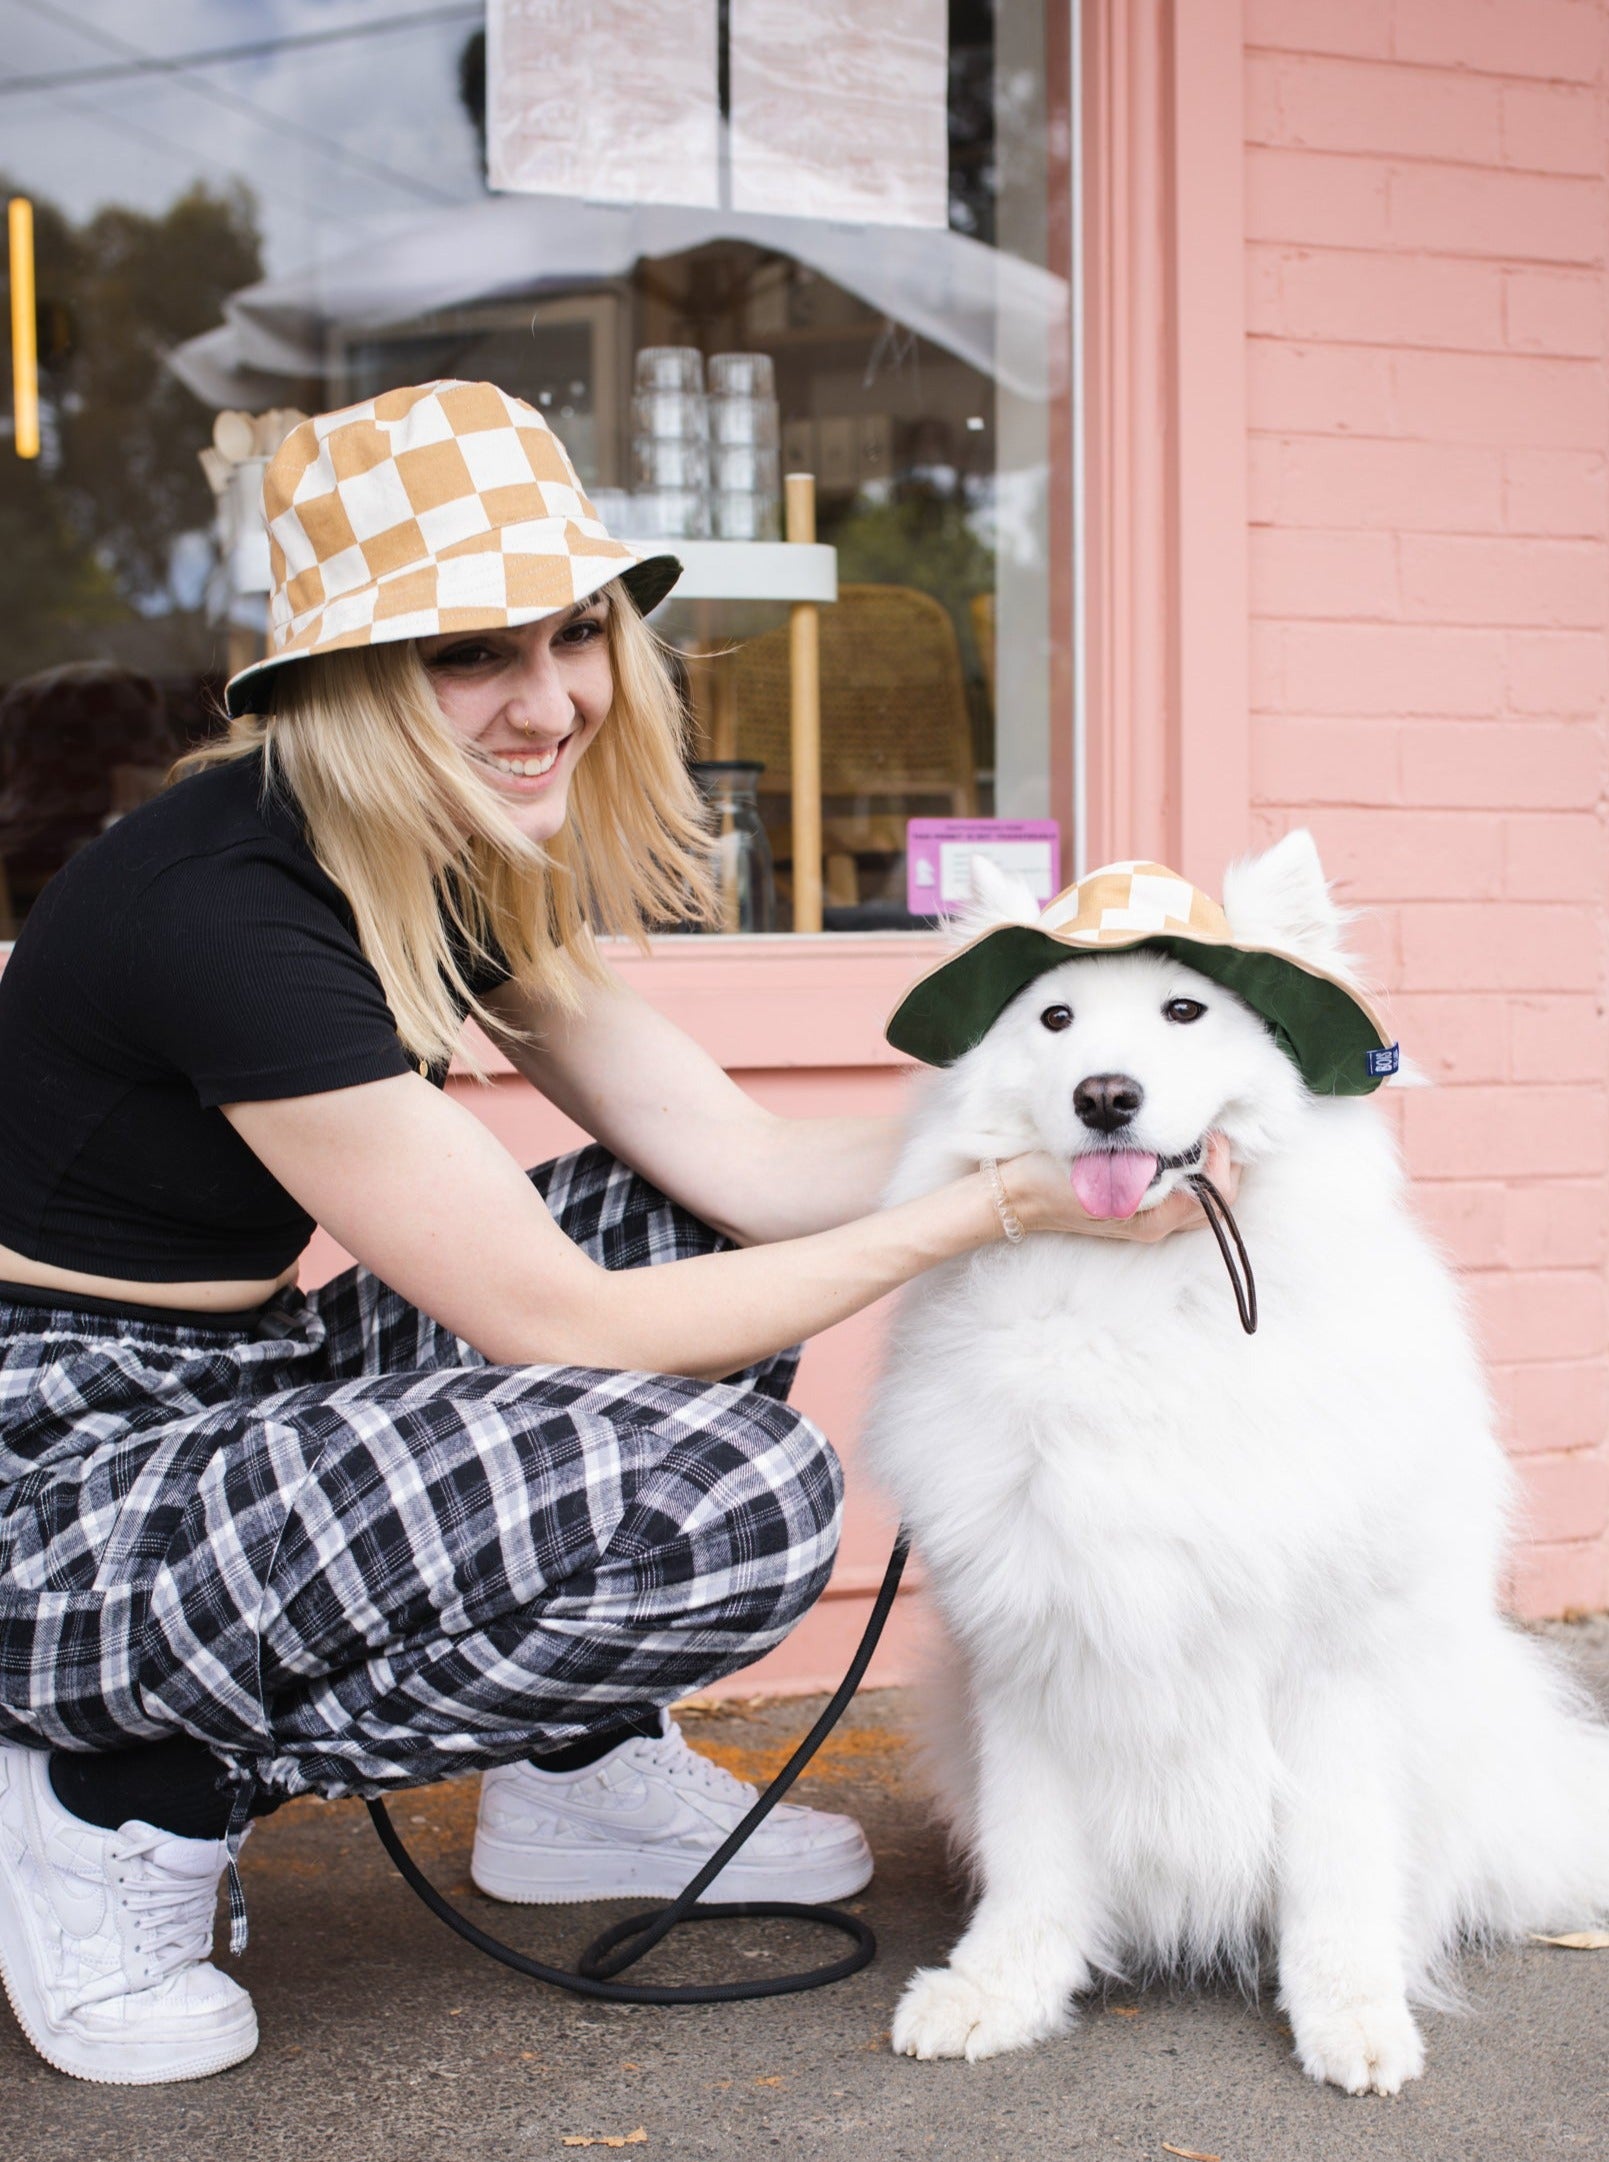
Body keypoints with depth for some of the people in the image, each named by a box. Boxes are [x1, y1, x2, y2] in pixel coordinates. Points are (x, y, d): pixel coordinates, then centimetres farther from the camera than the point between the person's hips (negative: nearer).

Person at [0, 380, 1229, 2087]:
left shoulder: (460, 873, 2)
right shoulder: (228, 910, -26)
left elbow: (742, 1161, 0)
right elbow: (563, 1328, -22)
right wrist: (988, 1208, -18)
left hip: (238, 1390, 9)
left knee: (699, 1231, 5)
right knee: (732, 1492, -24)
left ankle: (578, 1774, 13)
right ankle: (141, 1798, -7)